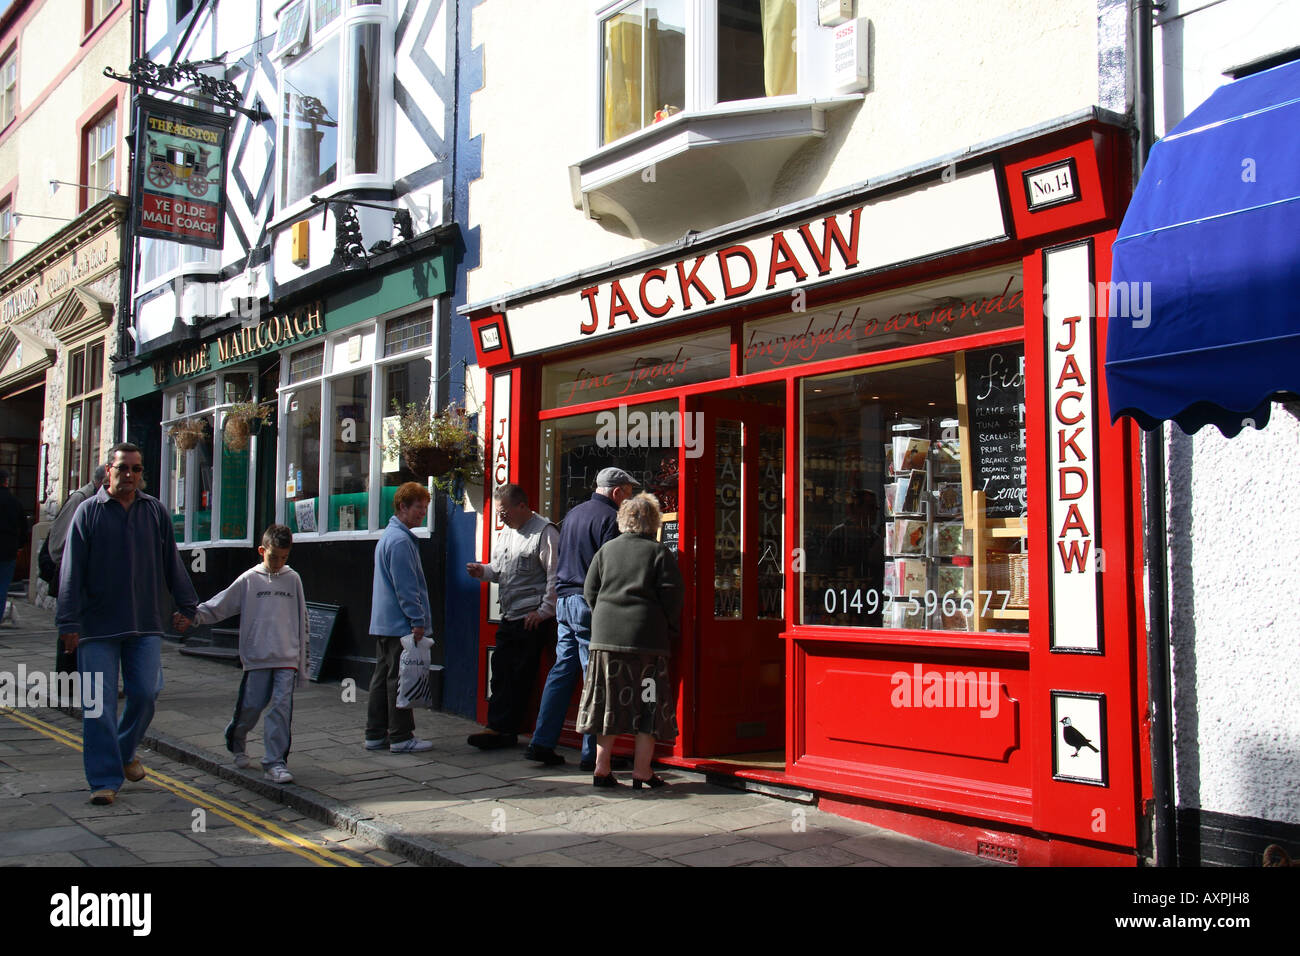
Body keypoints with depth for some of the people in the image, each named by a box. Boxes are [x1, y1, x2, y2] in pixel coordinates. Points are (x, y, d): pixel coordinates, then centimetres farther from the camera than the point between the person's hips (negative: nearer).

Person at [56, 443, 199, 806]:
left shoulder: (155, 511, 7)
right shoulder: (88, 511, 0)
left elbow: (172, 564, 14)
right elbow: (72, 571, -3)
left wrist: (189, 606, 15)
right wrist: (68, 622, -8)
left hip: (146, 625, 2)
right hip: (97, 626, -2)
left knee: (146, 693, 0)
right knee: (98, 705, -2)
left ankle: (125, 751, 27)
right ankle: (105, 779, 6)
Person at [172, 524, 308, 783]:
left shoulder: (293, 579, 9)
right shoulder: (249, 580, 4)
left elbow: (302, 620, 13)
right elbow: (218, 606, 5)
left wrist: (303, 662, 13)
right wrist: (191, 617, -12)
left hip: (287, 658, 1)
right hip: (256, 657, -1)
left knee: (281, 708, -7)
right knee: (250, 706, 4)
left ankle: (275, 762, -3)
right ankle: (236, 742, 33)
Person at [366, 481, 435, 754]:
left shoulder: (388, 535, 18)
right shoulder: (400, 540, -16)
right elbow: (405, 587, -20)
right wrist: (417, 621, -18)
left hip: (383, 622, 10)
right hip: (400, 624, -10)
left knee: (383, 676, 12)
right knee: (400, 679, -4)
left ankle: (376, 734, 18)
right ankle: (401, 737, 1)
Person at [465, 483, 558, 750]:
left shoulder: (544, 532, -10)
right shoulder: (507, 531, 17)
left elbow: (555, 576, -14)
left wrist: (544, 611, -14)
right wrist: (484, 571, 5)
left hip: (532, 619, -8)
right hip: (509, 616, 8)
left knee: (518, 678, -2)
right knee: (501, 671, 6)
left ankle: (501, 729, 3)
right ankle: (499, 728, 11)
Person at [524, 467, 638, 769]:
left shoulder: (572, 513, 17)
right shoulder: (610, 517, -10)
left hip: (564, 601, 8)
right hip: (591, 604, -8)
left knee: (562, 671, 11)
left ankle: (542, 743, 10)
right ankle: (592, 754, 0)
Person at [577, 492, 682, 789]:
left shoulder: (606, 550, 9)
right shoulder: (660, 552, 0)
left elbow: (590, 591, 9)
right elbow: (671, 597, -4)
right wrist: (669, 631, 9)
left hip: (606, 636, 3)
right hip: (647, 639, -3)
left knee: (609, 704, 9)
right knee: (648, 706, 3)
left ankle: (602, 769, 10)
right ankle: (641, 772, 2)